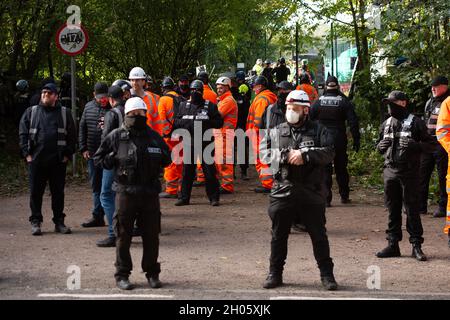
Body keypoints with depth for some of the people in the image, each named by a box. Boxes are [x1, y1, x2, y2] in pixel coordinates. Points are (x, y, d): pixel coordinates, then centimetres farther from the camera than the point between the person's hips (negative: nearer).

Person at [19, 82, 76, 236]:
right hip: (36, 160, 0)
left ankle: (59, 222, 15)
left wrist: (67, 155, -1)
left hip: (58, 161, 0)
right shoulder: (31, 112, 8)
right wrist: (27, 154, -3)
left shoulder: (65, 113, 8)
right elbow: (23, 134, 6)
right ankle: (35, 222, 12)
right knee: (36, 192, 3)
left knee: (58, 192, 6)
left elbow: (72, 136, 7)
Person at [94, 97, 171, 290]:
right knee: (123, 236, 3)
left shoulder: (154, 136, 7)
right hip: (126, 192, -2)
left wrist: (157, 161, 2)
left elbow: (167, 159, 20)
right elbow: (99, 158, 7)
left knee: (151, 235, 7)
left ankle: (152, 273, 21)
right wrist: (114, 161, -7)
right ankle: (122, 275, 13)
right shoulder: (116, 136, 0)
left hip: (150, 192, 2)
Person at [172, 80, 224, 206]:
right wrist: (187, 122, -9)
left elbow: (219, 122, 1)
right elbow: (176, 122, 9)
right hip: (189, 142, 2)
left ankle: (214, 197, 6)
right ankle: (184, 197, 13)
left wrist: (206, 122, -14)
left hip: (205, 142, -2)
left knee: (209, 171, -2)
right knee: (187, 171, 6)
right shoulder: (183, 105, 11)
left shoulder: (210, 106, 3)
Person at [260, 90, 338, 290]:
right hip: (282, 190, 2)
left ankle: (326, 274, 14)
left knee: (319, 235, 5)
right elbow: (264, 153, -2)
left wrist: (304, 155, -18)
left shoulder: (318, 131, 4)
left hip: (311, 193, -2)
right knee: (278, 235, 8)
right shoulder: (276, 132, 9)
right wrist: (286, 156, -15)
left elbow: (328, 153, -8)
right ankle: (275, 273, 19)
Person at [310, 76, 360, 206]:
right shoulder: (344, 102, -1)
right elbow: (353, 122, -4)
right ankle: (344, 196, 21)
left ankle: (326, 198, -5)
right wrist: (356, 140, 0)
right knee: (341, 168, 13)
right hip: (340, 140, 0)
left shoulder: (318, 102, 1)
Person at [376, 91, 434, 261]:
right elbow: (379, 147, 26)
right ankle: (393, 244, 14)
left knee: (412, 209, -3)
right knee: (392, 210, 8)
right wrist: (381, 146, 3)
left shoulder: (415, 123, -3)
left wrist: (415, 145, -20)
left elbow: (430, 145, -3)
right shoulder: (386, 125, 15)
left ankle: (416, 245, 3)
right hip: (390, 170, 5)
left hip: (409, 172, -5)